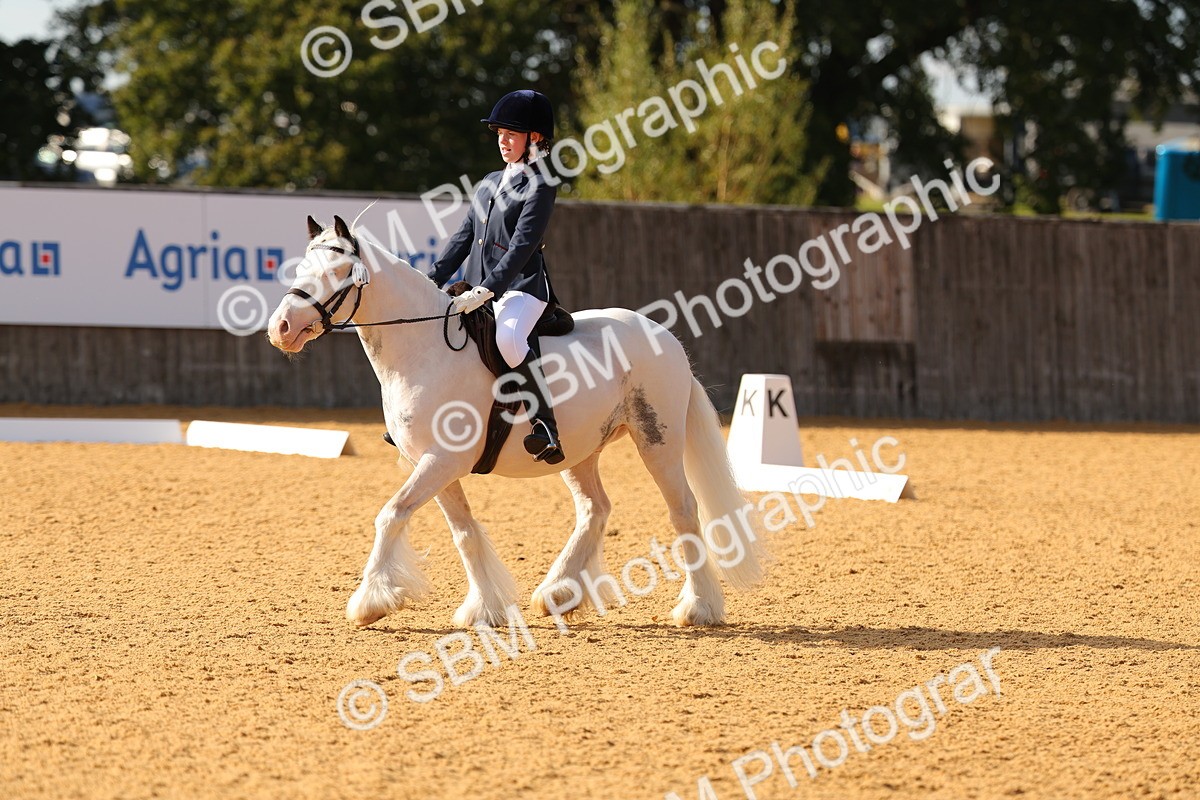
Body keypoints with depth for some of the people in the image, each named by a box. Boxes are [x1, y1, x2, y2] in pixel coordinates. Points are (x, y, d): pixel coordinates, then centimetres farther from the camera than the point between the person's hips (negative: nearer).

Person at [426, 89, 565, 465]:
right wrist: (430, 282, 8)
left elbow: (522, 247, -16)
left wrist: (485, 292, -25)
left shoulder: (539, 187, -6)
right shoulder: (490, 184, 19)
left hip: (522, 287, -9)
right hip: (478, 292, 9)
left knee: (509, 338, -38)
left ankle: (546, 427, -33)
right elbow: (464, 238, 19)